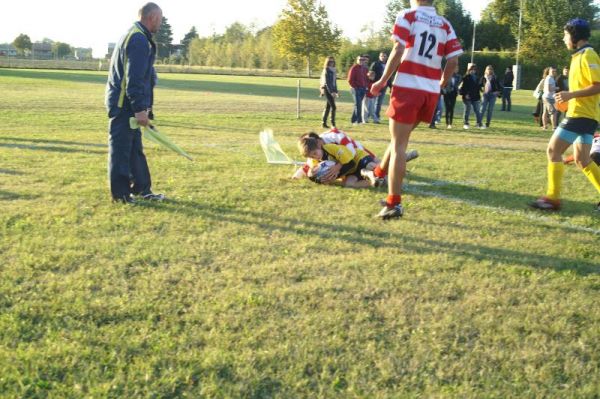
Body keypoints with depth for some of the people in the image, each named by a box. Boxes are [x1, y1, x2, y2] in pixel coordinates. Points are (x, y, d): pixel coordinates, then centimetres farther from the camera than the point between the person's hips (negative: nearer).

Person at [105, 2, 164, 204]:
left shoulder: (135, 36, 18)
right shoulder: (139, 40, -16)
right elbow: (134, 79, -22)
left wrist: (139, 107, 24)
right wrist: (140, 109, -22)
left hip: (125, 104, 11)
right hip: (124, 104, -11)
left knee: (135, 149, 14)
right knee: (122, 148, -4)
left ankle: (141, 188, 22)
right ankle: (120, 193, 2)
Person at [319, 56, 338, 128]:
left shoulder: (333, 70, 15)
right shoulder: (326, 71, -8)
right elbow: (327, 82, -16)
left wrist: (336, 92, 16)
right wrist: (331, 92, -22)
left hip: (332, 90, 8)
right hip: (327, 90, -8)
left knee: (328, 107, 9)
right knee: (333, 107, -12)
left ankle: (324, 123, 13)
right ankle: (333, 123, -10)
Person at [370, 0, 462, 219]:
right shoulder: (445, 24, 14)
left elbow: (399, 50, -10)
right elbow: (453, 60, 6)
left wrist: (383, 80, -2)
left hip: (407, 86, -5)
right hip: (431, 91, 5)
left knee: (399, 145, -3)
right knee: (400, 139, 24)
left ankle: (394, 203, -6)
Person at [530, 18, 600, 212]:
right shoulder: (580, 56, 16)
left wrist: (571, 94, -22)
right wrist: (570, 99, 17)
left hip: (581, 114, -10)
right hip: (582, 114, 10)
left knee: (553, 150, -9)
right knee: (582, 160, 12)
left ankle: (552, 198, -7)